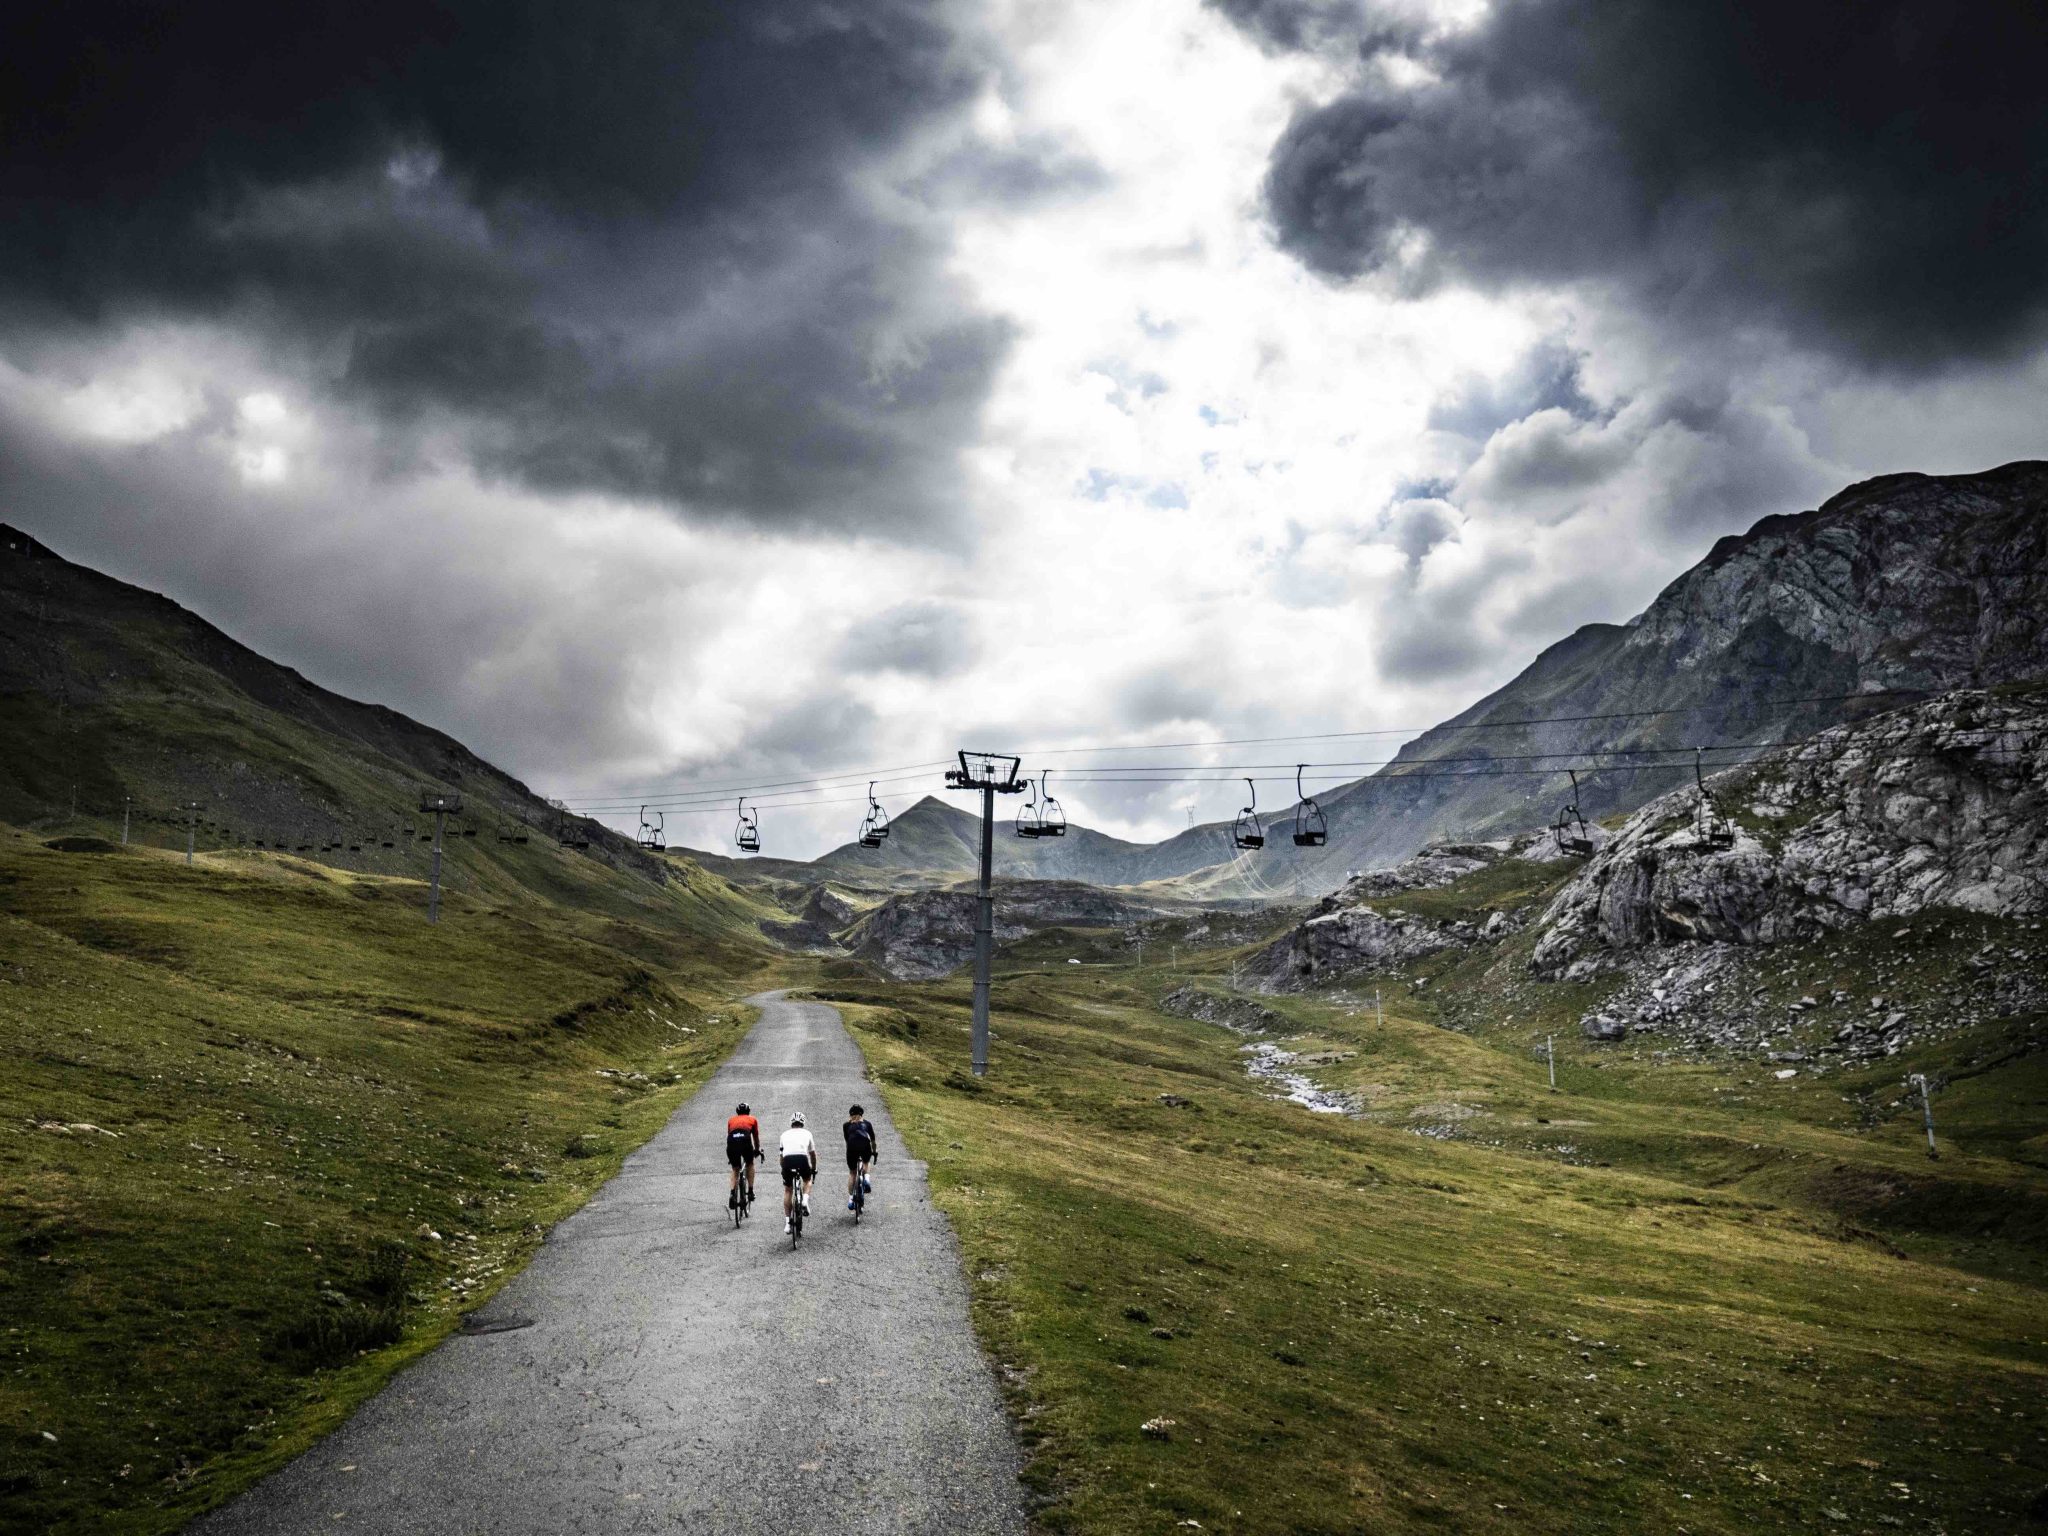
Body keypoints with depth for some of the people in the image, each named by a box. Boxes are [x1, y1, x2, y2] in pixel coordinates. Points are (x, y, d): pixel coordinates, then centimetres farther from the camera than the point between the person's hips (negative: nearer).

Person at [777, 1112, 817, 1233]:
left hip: (787, 1160, 1)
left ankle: (787, 1222, 13)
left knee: (787, 1191, 17)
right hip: (802, 1158, -1)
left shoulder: (785, 1134, 26)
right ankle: (805, 1200, 5)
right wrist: (814, 1169, 45)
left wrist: (783, 1169, 44)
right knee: (807, 1180, 31)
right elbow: (813, 1154, 31)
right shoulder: (807, 1133, 24)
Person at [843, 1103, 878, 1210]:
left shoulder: (847, 1125, 26)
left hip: (852, 1146, 0)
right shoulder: (867, 1123, 27)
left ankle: (850, 1199, 12)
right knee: (866, 1163, 33)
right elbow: (873, 1140, 31)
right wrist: (874, 1151, 44)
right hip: (865, 1145, 0)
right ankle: (866, 1179, 8)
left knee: (852, 1173, 16)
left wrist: (850, 1151, 38)